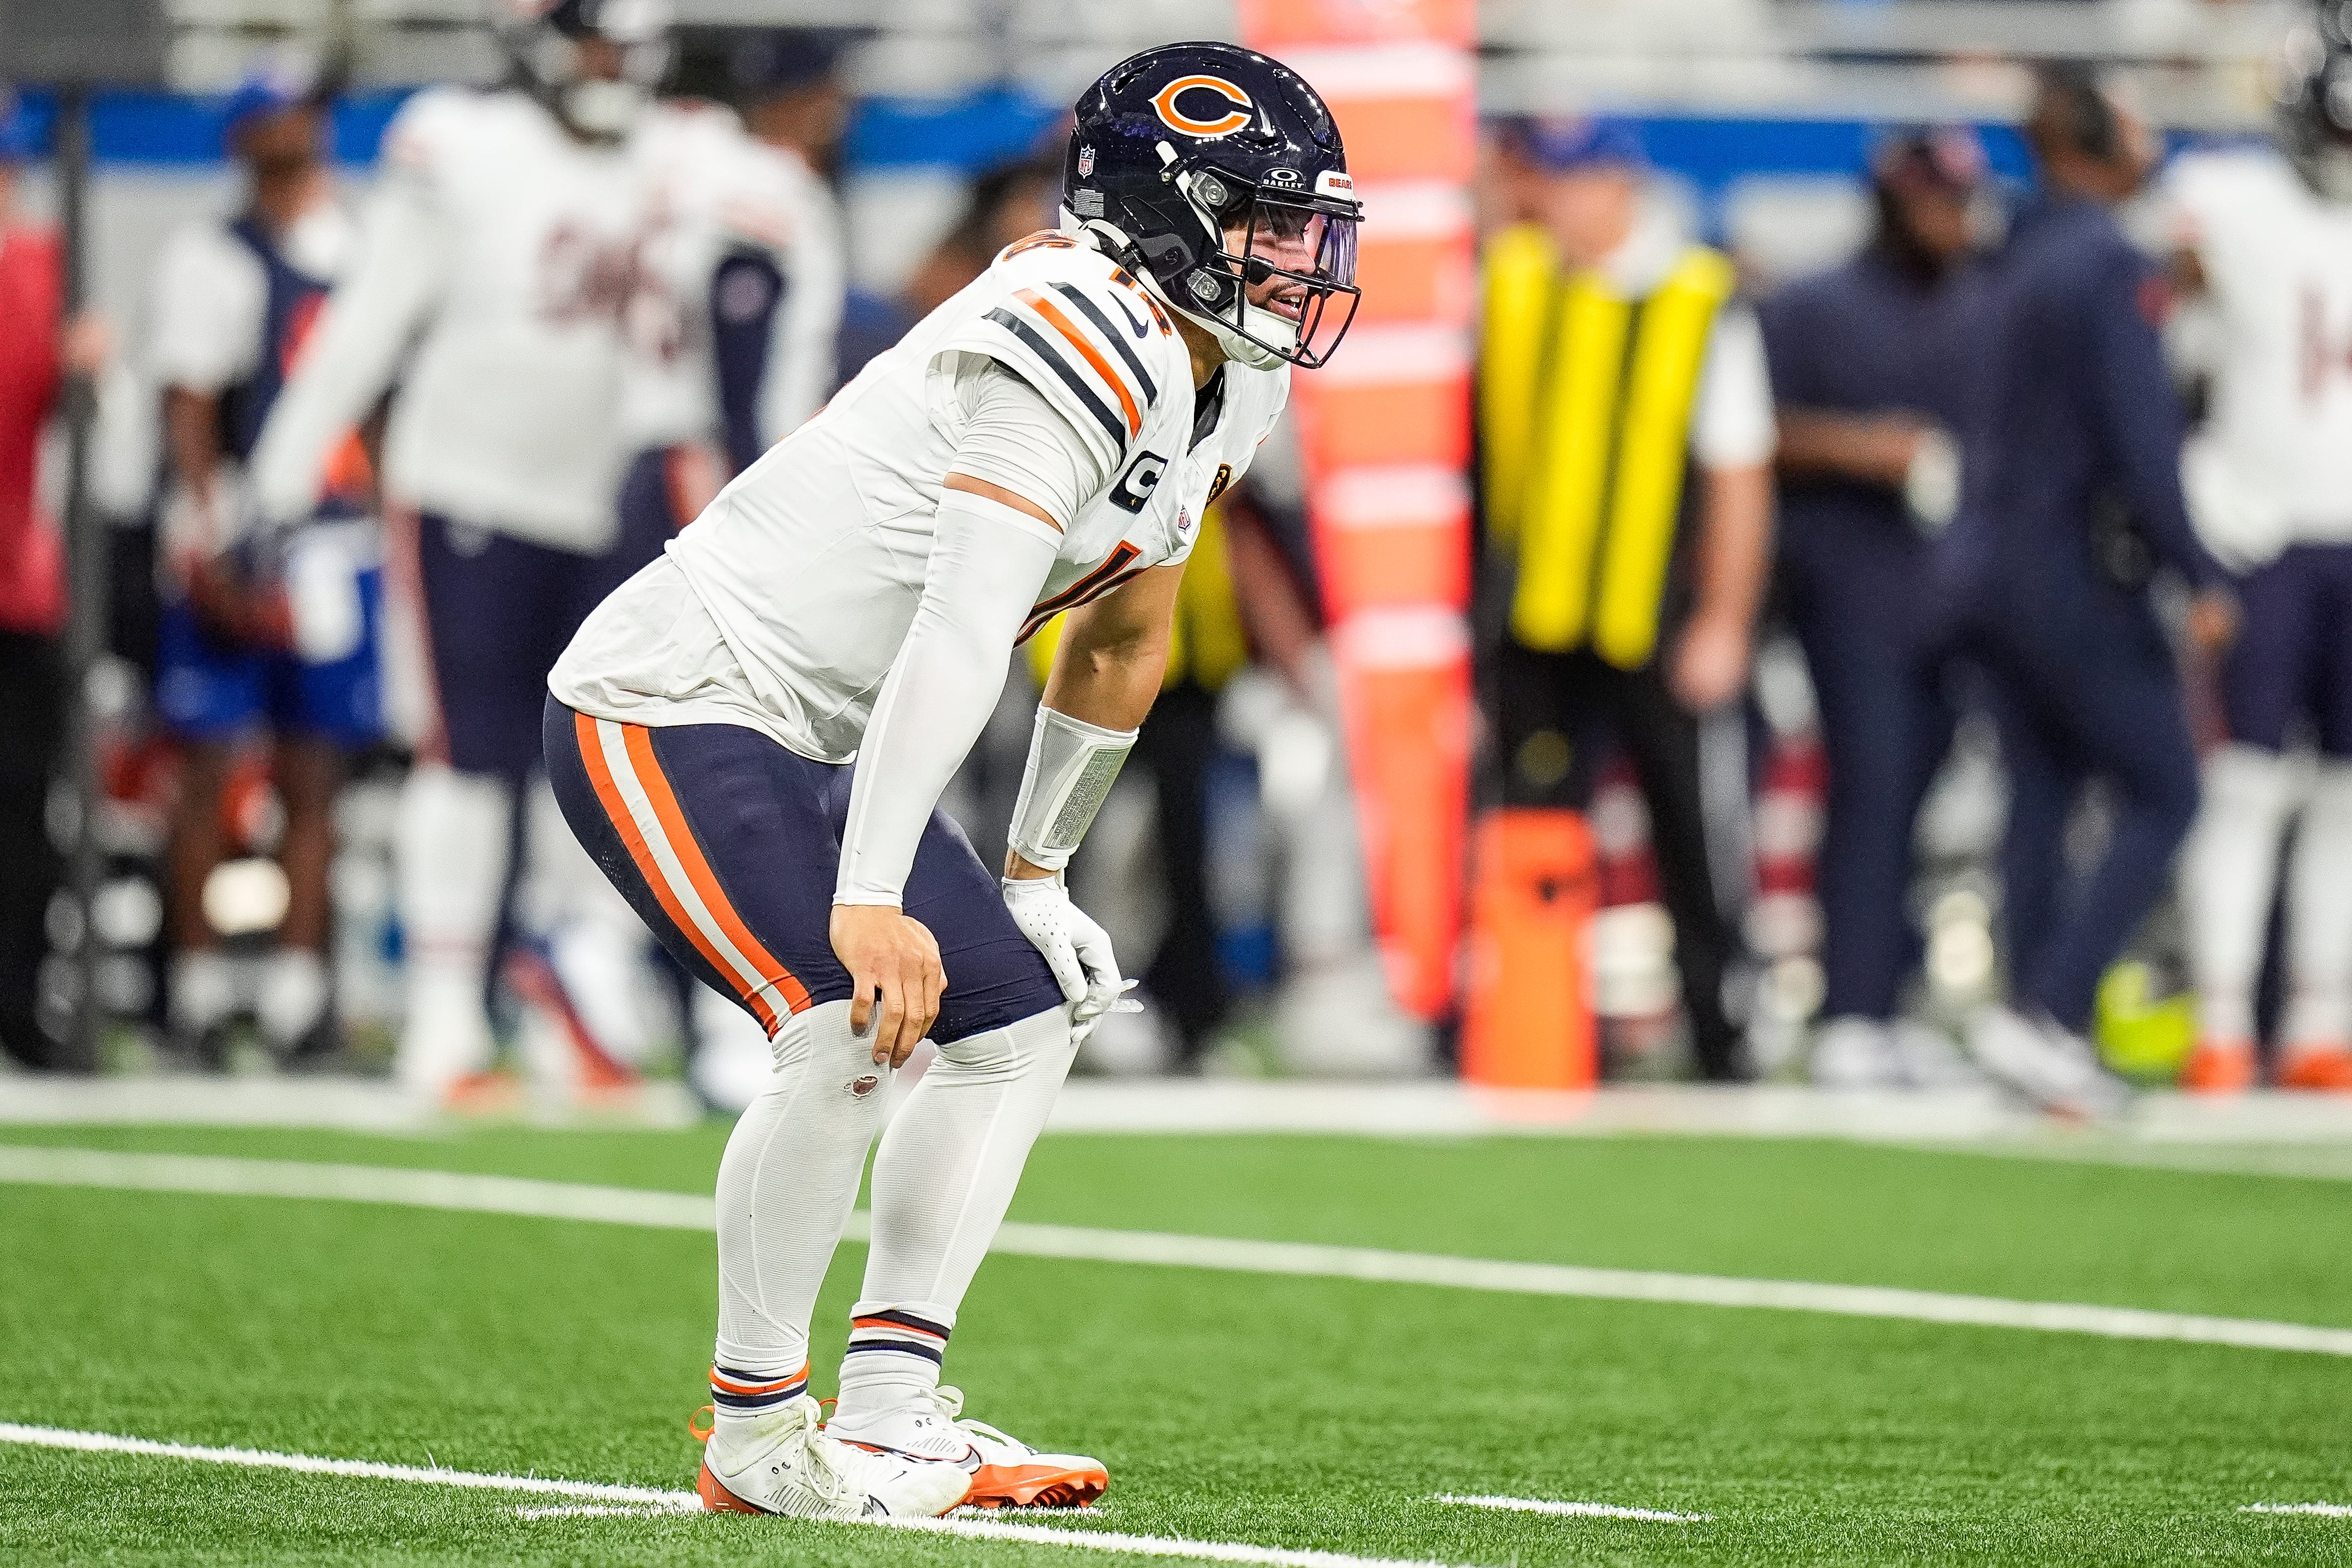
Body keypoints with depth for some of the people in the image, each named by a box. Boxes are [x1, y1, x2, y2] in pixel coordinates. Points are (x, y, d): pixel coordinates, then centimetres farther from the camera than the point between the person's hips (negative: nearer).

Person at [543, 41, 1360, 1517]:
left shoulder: (1220, 387, 7)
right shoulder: (1083, 347, -24)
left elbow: (1122, 637, 21)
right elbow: (965, 634, -32)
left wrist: (1038, 869, 24)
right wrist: (871, 897, -37)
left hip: (813, 743, 10)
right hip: (672, 716, -10)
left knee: (1028, 1024, 7)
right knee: (857, 1031, -24)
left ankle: (886, 1408, 7)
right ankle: (755, 1435, -10)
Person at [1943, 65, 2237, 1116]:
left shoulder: (2026, 257, 10)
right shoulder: (2104, 264, -17)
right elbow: (2141, 435, -20)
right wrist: (2201, 577, -18)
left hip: (1996, 565, 8)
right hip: (2076, 571, -8)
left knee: (2042, 796, 11)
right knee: (2162, 798, -2)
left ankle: (2047, 1038, 11)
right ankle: (2047, 1017, -11)